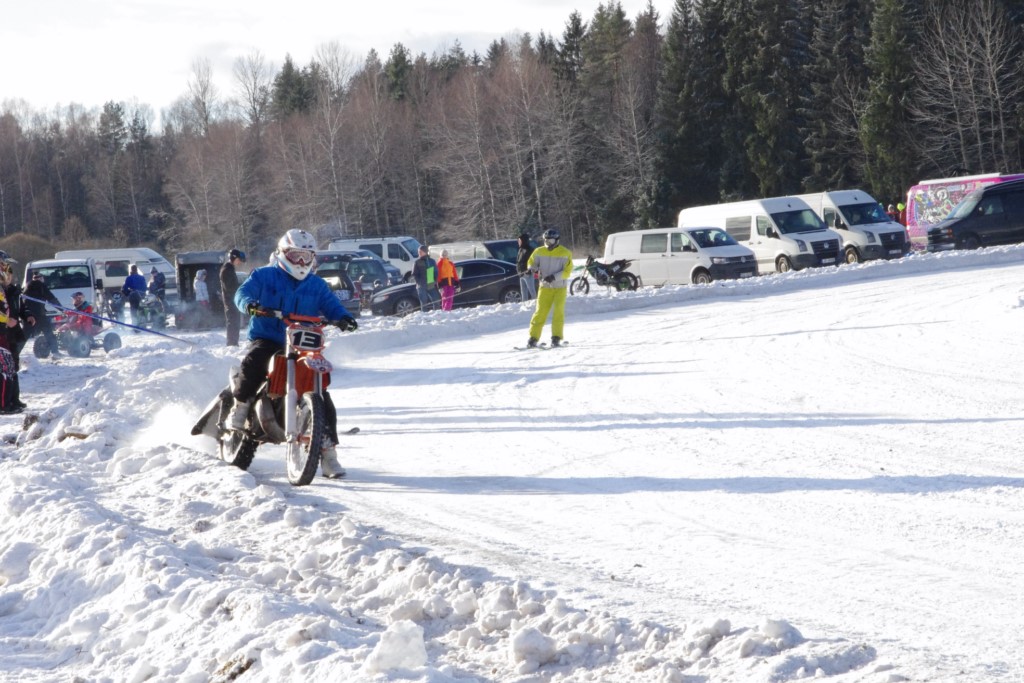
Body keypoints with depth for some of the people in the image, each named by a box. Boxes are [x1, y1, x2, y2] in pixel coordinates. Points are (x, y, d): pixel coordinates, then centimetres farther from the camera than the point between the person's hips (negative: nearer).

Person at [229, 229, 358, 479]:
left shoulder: (316, 285, 15)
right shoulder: (263, 276, 7)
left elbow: (330, 305, 6)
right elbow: (243, 292, -5)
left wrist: (343, 317, -17)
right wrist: (249, 303, -30)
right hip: (265, 339, -3)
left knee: (322, 396, -8)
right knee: (254, 361, -38)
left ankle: (328, 452, -5)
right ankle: (240, 407, -14)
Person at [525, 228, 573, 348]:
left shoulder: (565, 253, -4)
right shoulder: (539, 252, 4)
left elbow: (567, 271, -9)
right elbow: (531, 262, 13)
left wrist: (554, 277, -23)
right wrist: (532, 268, -12)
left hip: (560, 287, -1)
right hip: (545, 287, 1)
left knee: (558, 311, -9)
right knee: (540, 312, -5)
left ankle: (556, 338, -2)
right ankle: (533, 337, -4)